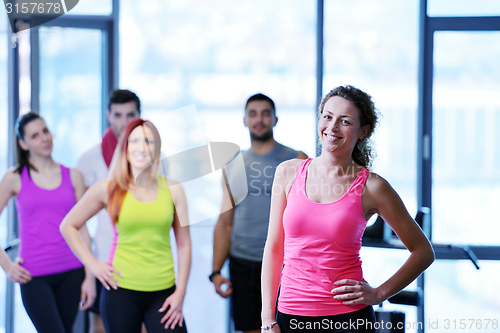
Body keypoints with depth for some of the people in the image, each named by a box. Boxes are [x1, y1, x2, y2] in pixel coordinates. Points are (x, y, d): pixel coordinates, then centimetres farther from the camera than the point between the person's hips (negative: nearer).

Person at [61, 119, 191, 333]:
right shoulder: (108, 190, 2)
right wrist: (92, 264, 1)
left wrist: (180, 292, 2)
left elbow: (184, 244, 8)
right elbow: (68, 226, 10)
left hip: (163, 293, 1)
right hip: (121, 291, -1)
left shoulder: (173, 190, 5)